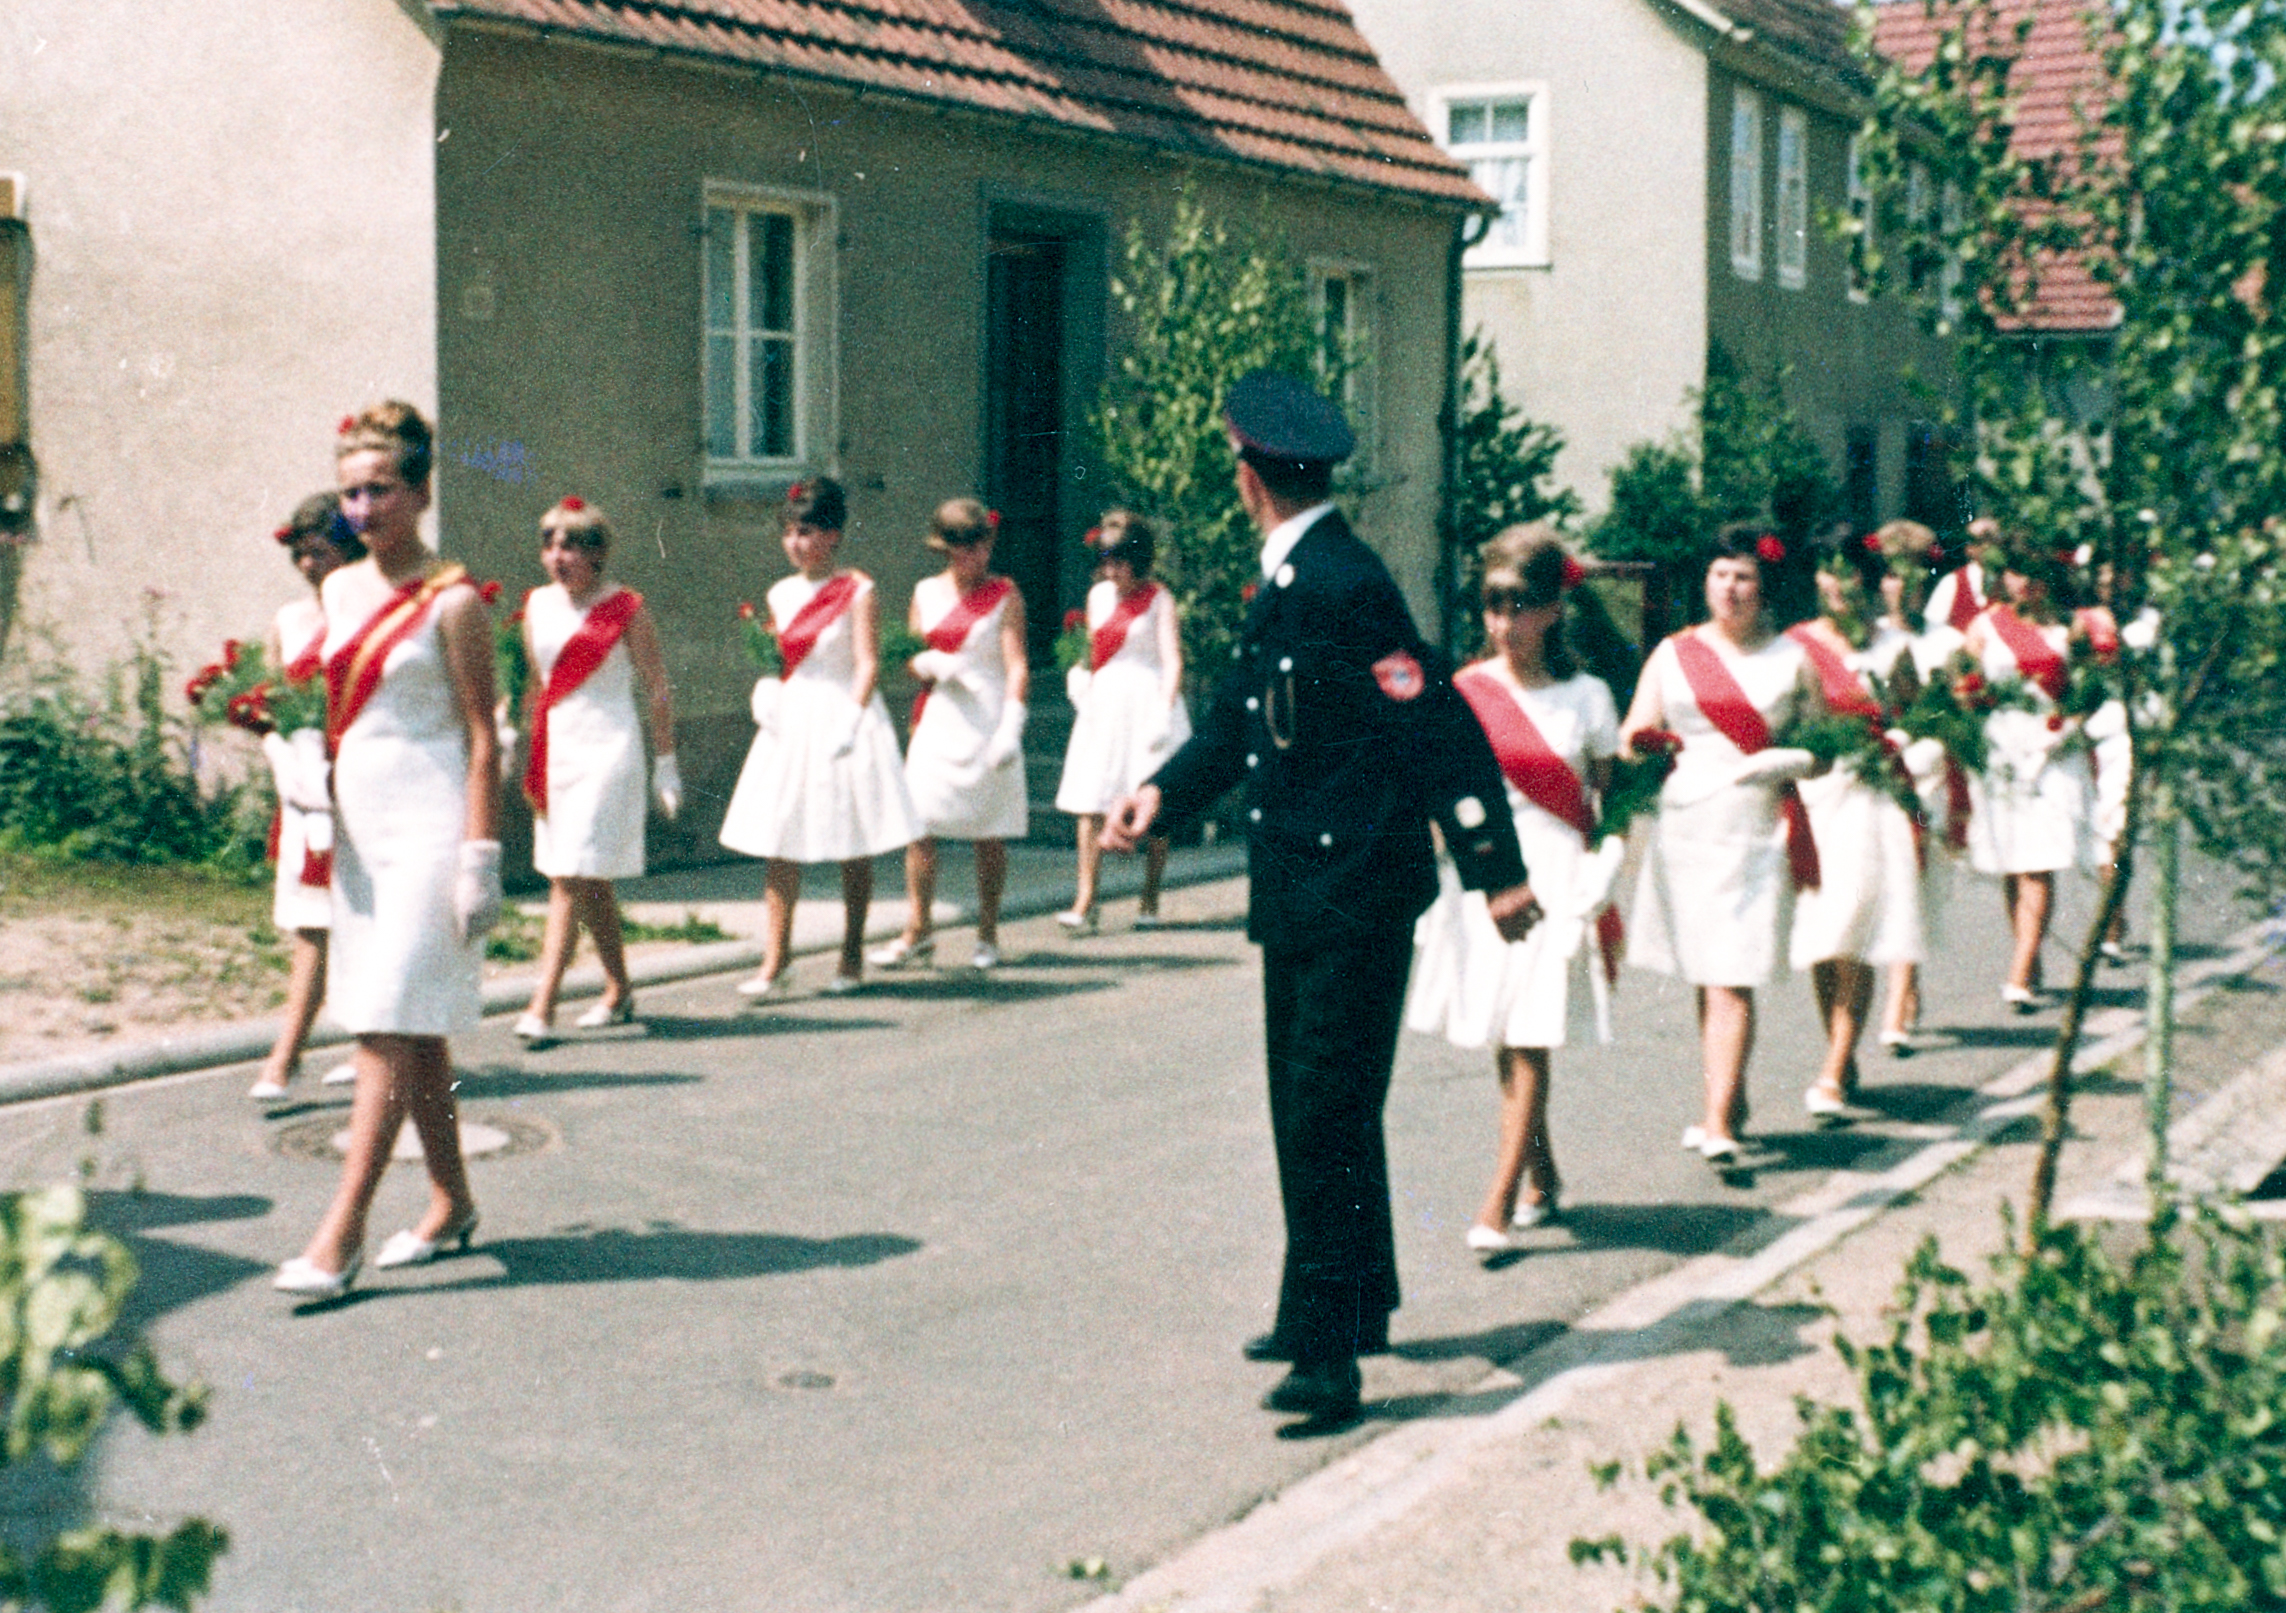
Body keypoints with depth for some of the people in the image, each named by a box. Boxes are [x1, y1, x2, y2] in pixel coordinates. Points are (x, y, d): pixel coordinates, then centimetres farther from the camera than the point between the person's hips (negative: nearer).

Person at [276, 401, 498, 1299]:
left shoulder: (451, 602, -8)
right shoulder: (338, 592, 11)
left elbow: (482, 738, -10)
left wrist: (481, 859, -15)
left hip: (427, 826, -7)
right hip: (359, 827, 7)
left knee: (389, 1030, -10)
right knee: (413, 1030, 12)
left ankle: (341, 1234, -10)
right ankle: (451, 1202, 23)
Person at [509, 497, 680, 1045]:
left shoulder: (625, 608, -6)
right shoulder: (537, 606, 9)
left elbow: (657, 690, -3)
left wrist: (666, 764, -3)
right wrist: (514, 736, 13)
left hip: (607, 749, -6)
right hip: (555, 749, 6)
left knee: (571, 877, -13)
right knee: (591, 881, 13)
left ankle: (542, 1009, -15)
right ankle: (619, 990, 28)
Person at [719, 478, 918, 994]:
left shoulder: (857, 592, -7)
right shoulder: (781, 594, 9)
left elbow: (868, 665, -13)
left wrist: (850, 723, -24)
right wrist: (766, 689, -3)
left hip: (843, 715, -5)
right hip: (791, 724, 5)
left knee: (853, 846, 4)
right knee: (778, 843, -1)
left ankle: (852, 957, 15)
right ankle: (774, 957, 2)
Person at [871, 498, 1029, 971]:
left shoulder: (1004, 596, 0)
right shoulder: (927, 592, 11)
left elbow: (1017, 666, -6)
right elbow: (912, 656, 15)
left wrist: (1011, 728, -16)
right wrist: (929, 665, -9)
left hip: (987, 721, -3)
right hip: (937, 719, 3)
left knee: (989, 833, 2)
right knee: (919, 824, -5)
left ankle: (988, 936, 14)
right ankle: (918, 932, 4)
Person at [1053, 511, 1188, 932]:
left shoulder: (1158, 600, -4)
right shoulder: (1098, 596, 12)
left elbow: (1173, 662, -12)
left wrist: (1163, 715, -22)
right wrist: (1080, 678, 3)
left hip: (1146, 702, -4)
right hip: (1103, 706, 4)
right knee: (1091, 803, -6)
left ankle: (1149, 901, 12)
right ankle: (1084, 903, -10)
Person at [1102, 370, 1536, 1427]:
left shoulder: (1342, 585, -20)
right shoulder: (1286, 581, 11)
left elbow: (1441, 727, -21)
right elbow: (1241, 715, 19)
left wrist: (1496, 873, -20)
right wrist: (1164, 794, 4)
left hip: (1356, 893, -10)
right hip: (1299, 888, 10)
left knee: (1326, 1117, -8)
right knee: (1309, 1110, 18)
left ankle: (1328, 1352, -3)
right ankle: (1354, 1307, 33)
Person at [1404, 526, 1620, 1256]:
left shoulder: (1586, 696, 2)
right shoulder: (1464, 692, 3)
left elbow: (1613, 800, 8)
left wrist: (1602, 886, 2)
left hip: (1555, 875, -2)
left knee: (1528, 1040, -8)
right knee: (1500, 1040, 8)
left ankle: (1498, 1206, -7)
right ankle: (1542, 1178, 27)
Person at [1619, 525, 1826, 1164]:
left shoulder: (1791, 660, 6)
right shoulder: (1672, 655, 10)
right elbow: (1636, 734, 7)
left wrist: (1781, 762, -13)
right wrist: (1635, 746, -16)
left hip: (1755, 833, -3)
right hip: (1682, 829, 3)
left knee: (1731, 982, -10)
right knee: (1704, 978, 11)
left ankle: (1718, 1122, -11)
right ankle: (1730, 1102, 25)